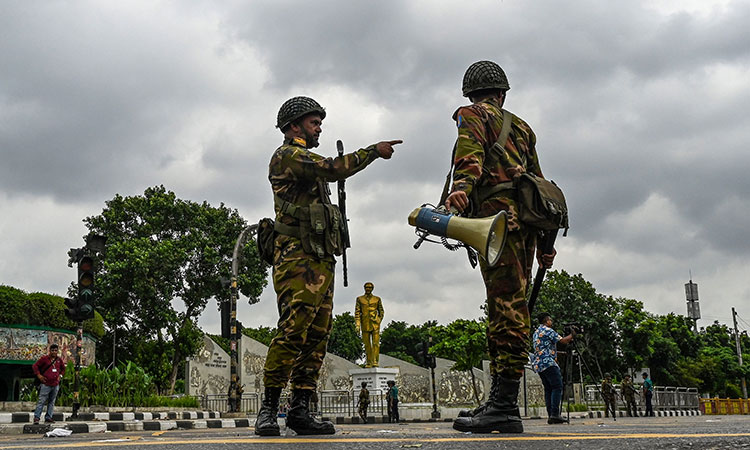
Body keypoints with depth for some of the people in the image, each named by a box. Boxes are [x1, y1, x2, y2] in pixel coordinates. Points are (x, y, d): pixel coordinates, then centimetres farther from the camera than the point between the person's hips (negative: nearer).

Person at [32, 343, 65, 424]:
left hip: (55, 385, 5)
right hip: (46, 385, -5)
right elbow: (35, 366, 0)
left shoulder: (59, 360, 12)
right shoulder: (44, 358, -2)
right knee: (41, 401, -8)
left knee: (52, 402, 8)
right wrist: (38, 375, -7)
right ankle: (36, 417, -5)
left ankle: (48, 418, 13)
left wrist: (60, 375, 14)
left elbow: (63, 368, 29)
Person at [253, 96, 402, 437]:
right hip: (298, 258, -10)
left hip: (321, 261, 10)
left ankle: (301, 410, 3)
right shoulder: (287, 155, -2)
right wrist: (374, 151, -10)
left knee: (316, 336, 3)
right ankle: (268, 409, -13)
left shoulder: (306, 160, 29)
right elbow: (333, 169, -18)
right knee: (293, 330, -17)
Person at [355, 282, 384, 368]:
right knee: (367, 344, 2)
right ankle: (369, 362, 6)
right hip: (365, 324, 1)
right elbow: (357, 312, 0)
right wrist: (357, 325, -8)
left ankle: (375, 361, -14)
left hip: (375, 323, -1)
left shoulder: (377, 299, 6)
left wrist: (378, 322, 3)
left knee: (376, 343, -11)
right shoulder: (359, 299, 6)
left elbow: (381, 312, 12)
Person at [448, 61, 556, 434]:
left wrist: (460, 188, -32)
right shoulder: (520, 126, 30)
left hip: (498, 210, -7)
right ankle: (501, 402, 4)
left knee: (505, 304, -15)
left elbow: (471, 152, -13)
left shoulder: (472, 115, 10)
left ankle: (504, 406, -21)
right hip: (525, 217, 7)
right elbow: (538, 178, 26)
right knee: (510, 304, 5)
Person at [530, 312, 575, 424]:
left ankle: (550, 416, -1)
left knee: (548, 389, 6)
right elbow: (562, 340, -8)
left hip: (538, 364, 9)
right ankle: (555, 414, -20)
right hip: (548, 362, -9)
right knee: (557, 387, -11)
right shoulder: (547, 330, -4)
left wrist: (568, 340, 28)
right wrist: (572, 335, 10)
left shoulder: (536, 332, 24)